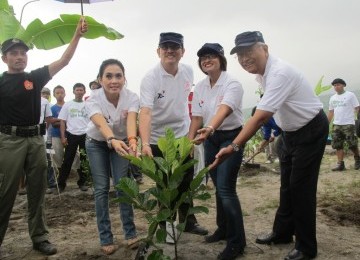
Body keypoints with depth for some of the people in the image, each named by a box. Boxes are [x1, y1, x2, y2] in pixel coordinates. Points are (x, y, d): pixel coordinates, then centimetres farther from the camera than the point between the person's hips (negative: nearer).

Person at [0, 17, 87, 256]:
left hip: (36, 139, 4)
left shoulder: (36, 77, 7)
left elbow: (64, 61, 0)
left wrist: (78, 34, -8)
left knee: (37, 192, 10)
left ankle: (40, 237, 20)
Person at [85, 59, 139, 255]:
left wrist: (132, 140, -63)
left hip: (121, 142, 1)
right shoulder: (93, 99, -29)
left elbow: (131, 121, -42)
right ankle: (106, 238, 9)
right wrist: (113, 140, -67)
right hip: (97, 144, 0)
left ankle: (130, 233, 13)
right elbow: (101, 124, -46)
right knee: (101, 189, -2)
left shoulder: (131, 97, -26)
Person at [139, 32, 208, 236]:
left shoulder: (188, 72, -5)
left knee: (187, 183, 16)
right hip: (159, 139, -5)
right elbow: (145, 112, -34)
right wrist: (145, 144, -47)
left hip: (183, 135, 5)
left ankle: (188, 221, 34)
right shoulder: (150, 79, -22)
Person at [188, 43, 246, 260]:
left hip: (231, 137, -6)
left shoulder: (232, 84, -17)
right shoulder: (200, 87, 3)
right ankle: (223, 229, 34)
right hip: (211, 138, 6)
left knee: (226, 188, -11)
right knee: (218, 186, 16)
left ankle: (237, 242, 3)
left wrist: (210, 128, -53)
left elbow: (224, 110, -35)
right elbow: (197, 117, 5)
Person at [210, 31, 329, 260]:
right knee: (287, 184, 15)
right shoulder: (262, 72, -3)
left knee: (301, 187, -5)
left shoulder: (279, 73, -32)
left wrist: (233, 147, -44)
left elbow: (260, 118, -40)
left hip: (311, 130, -9)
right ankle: (282, 233, 29)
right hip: (291, 130, 9)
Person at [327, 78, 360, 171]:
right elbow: (331, 112, 18)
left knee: (352, 145, 0)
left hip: (348, 124, -5)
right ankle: (340, 164, 6)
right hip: (336, 125, 5)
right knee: (338, 146, 2)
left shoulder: (350, 95, -1)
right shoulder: (332, 98, 14)